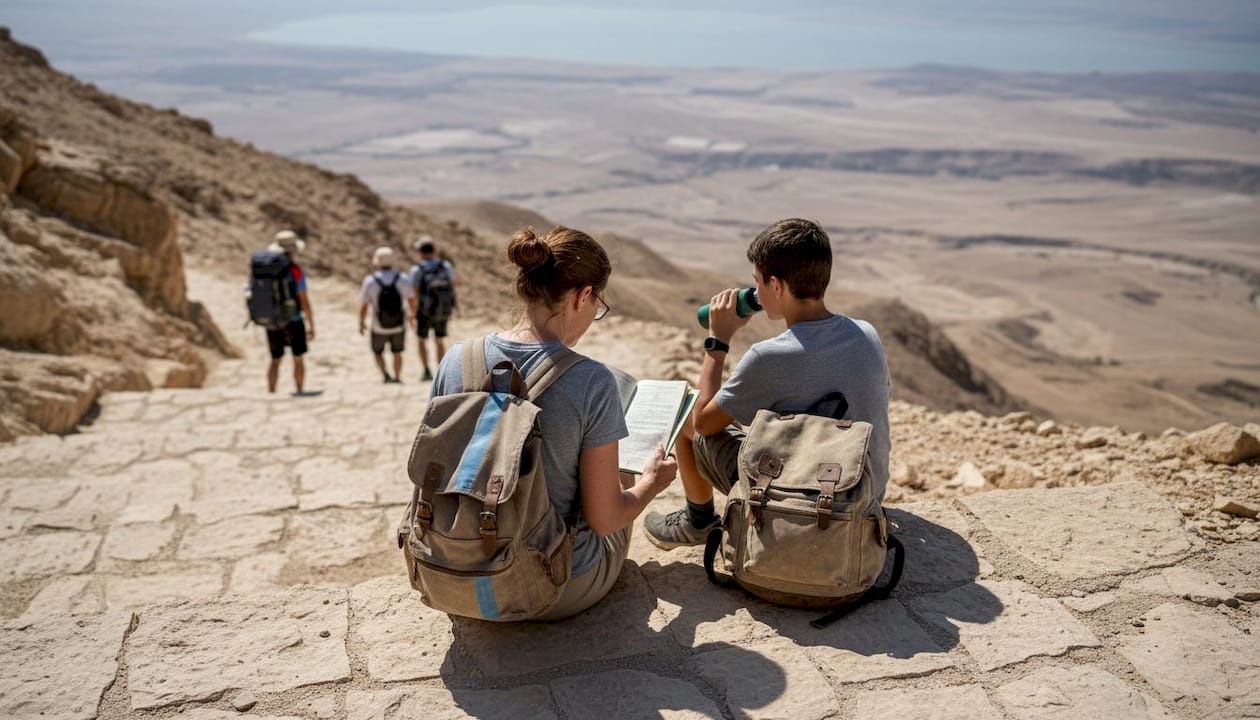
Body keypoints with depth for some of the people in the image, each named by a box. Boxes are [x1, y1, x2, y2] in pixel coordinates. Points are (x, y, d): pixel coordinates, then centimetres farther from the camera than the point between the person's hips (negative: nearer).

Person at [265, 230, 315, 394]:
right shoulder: (296, 271, -15)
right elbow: (304, 301, -15)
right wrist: (311, 326, -8)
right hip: (293, 322, -4)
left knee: (275, 360, 13)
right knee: (298, 359, 11)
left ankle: (270, 393, 7)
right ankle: (299, 393, 15)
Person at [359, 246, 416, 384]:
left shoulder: (370, 281, -15)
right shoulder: (402, 279, -11)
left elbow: (363, 306, -12)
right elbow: (412, 300, -2)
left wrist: (361, 323, 5)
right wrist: (412, 314, 19)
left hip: (379, 328, -1)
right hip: (399, 326, 1)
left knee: (377, 352, 21)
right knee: (397, 352, 24)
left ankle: (385, 374, 0)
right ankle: (397, 378, 28)